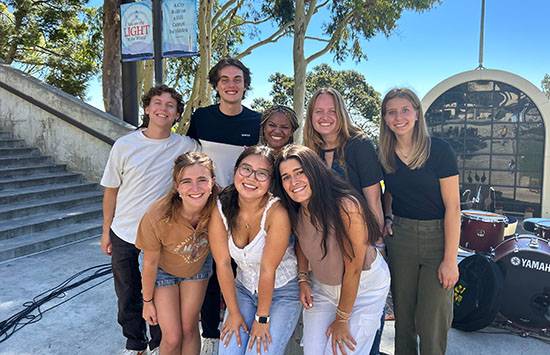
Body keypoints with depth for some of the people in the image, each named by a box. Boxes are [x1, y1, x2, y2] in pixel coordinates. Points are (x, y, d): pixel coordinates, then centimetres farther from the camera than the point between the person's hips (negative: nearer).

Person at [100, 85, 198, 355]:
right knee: (128, 295, 17)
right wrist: (106, 231, 6)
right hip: (124, 234, 2)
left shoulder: (186, 146, -10)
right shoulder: (124, 145, -8)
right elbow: (111, 190, 1)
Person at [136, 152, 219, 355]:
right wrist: (147, 301, -5)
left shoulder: (217, 207, -31)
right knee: (172, 337, 1)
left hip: (198, 266, 2)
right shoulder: (157, 217, -37)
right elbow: (150, 263, -19)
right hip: (163, 270, -2)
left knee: (189, 328, 13)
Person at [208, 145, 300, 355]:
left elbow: (268, 269, -21)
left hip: (282, 291, -3)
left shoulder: (276, 212, -27)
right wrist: (234, 312, -6)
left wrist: (262, 317, -12)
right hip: (243, 289, 4)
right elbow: (223, 263, -10)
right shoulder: (221, 208, -14)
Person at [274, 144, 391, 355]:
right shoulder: (294, 212, -11)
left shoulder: (347, 207, -30)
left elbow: (353, 269, -23)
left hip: (364, 285, -5)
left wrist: (341, 319, -14)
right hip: (322, 287, 5)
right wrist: (303, 279, -2)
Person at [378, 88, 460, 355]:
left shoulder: (439, 150, -10)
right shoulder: (385, 155, 3)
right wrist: (388, 217, 1)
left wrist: (450, 260, -15)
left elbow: (453, 207, -12)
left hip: (437, 237, -3)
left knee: (432, 323, 0)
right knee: (402, 315, 12)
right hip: (400, 236, 4)